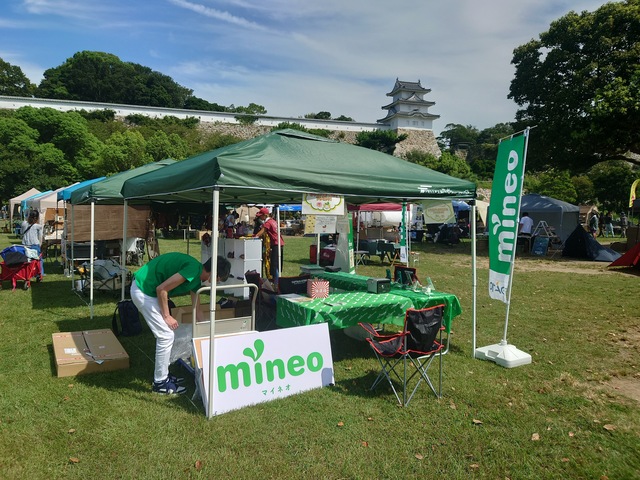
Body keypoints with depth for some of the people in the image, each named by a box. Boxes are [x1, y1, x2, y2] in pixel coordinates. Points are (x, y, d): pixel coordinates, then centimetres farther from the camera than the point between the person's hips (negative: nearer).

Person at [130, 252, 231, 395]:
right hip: (143, 291, -10)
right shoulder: (194, 269, -21)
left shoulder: (196, 276, 10)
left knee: (165, 335, 17)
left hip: (146, 289, 10)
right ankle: (160, 383, 9)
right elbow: (161, 289, -22)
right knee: (166, 336, -4)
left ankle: (163, 374, 29)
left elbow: (197, 310, 18)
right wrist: (167, 316, -11)